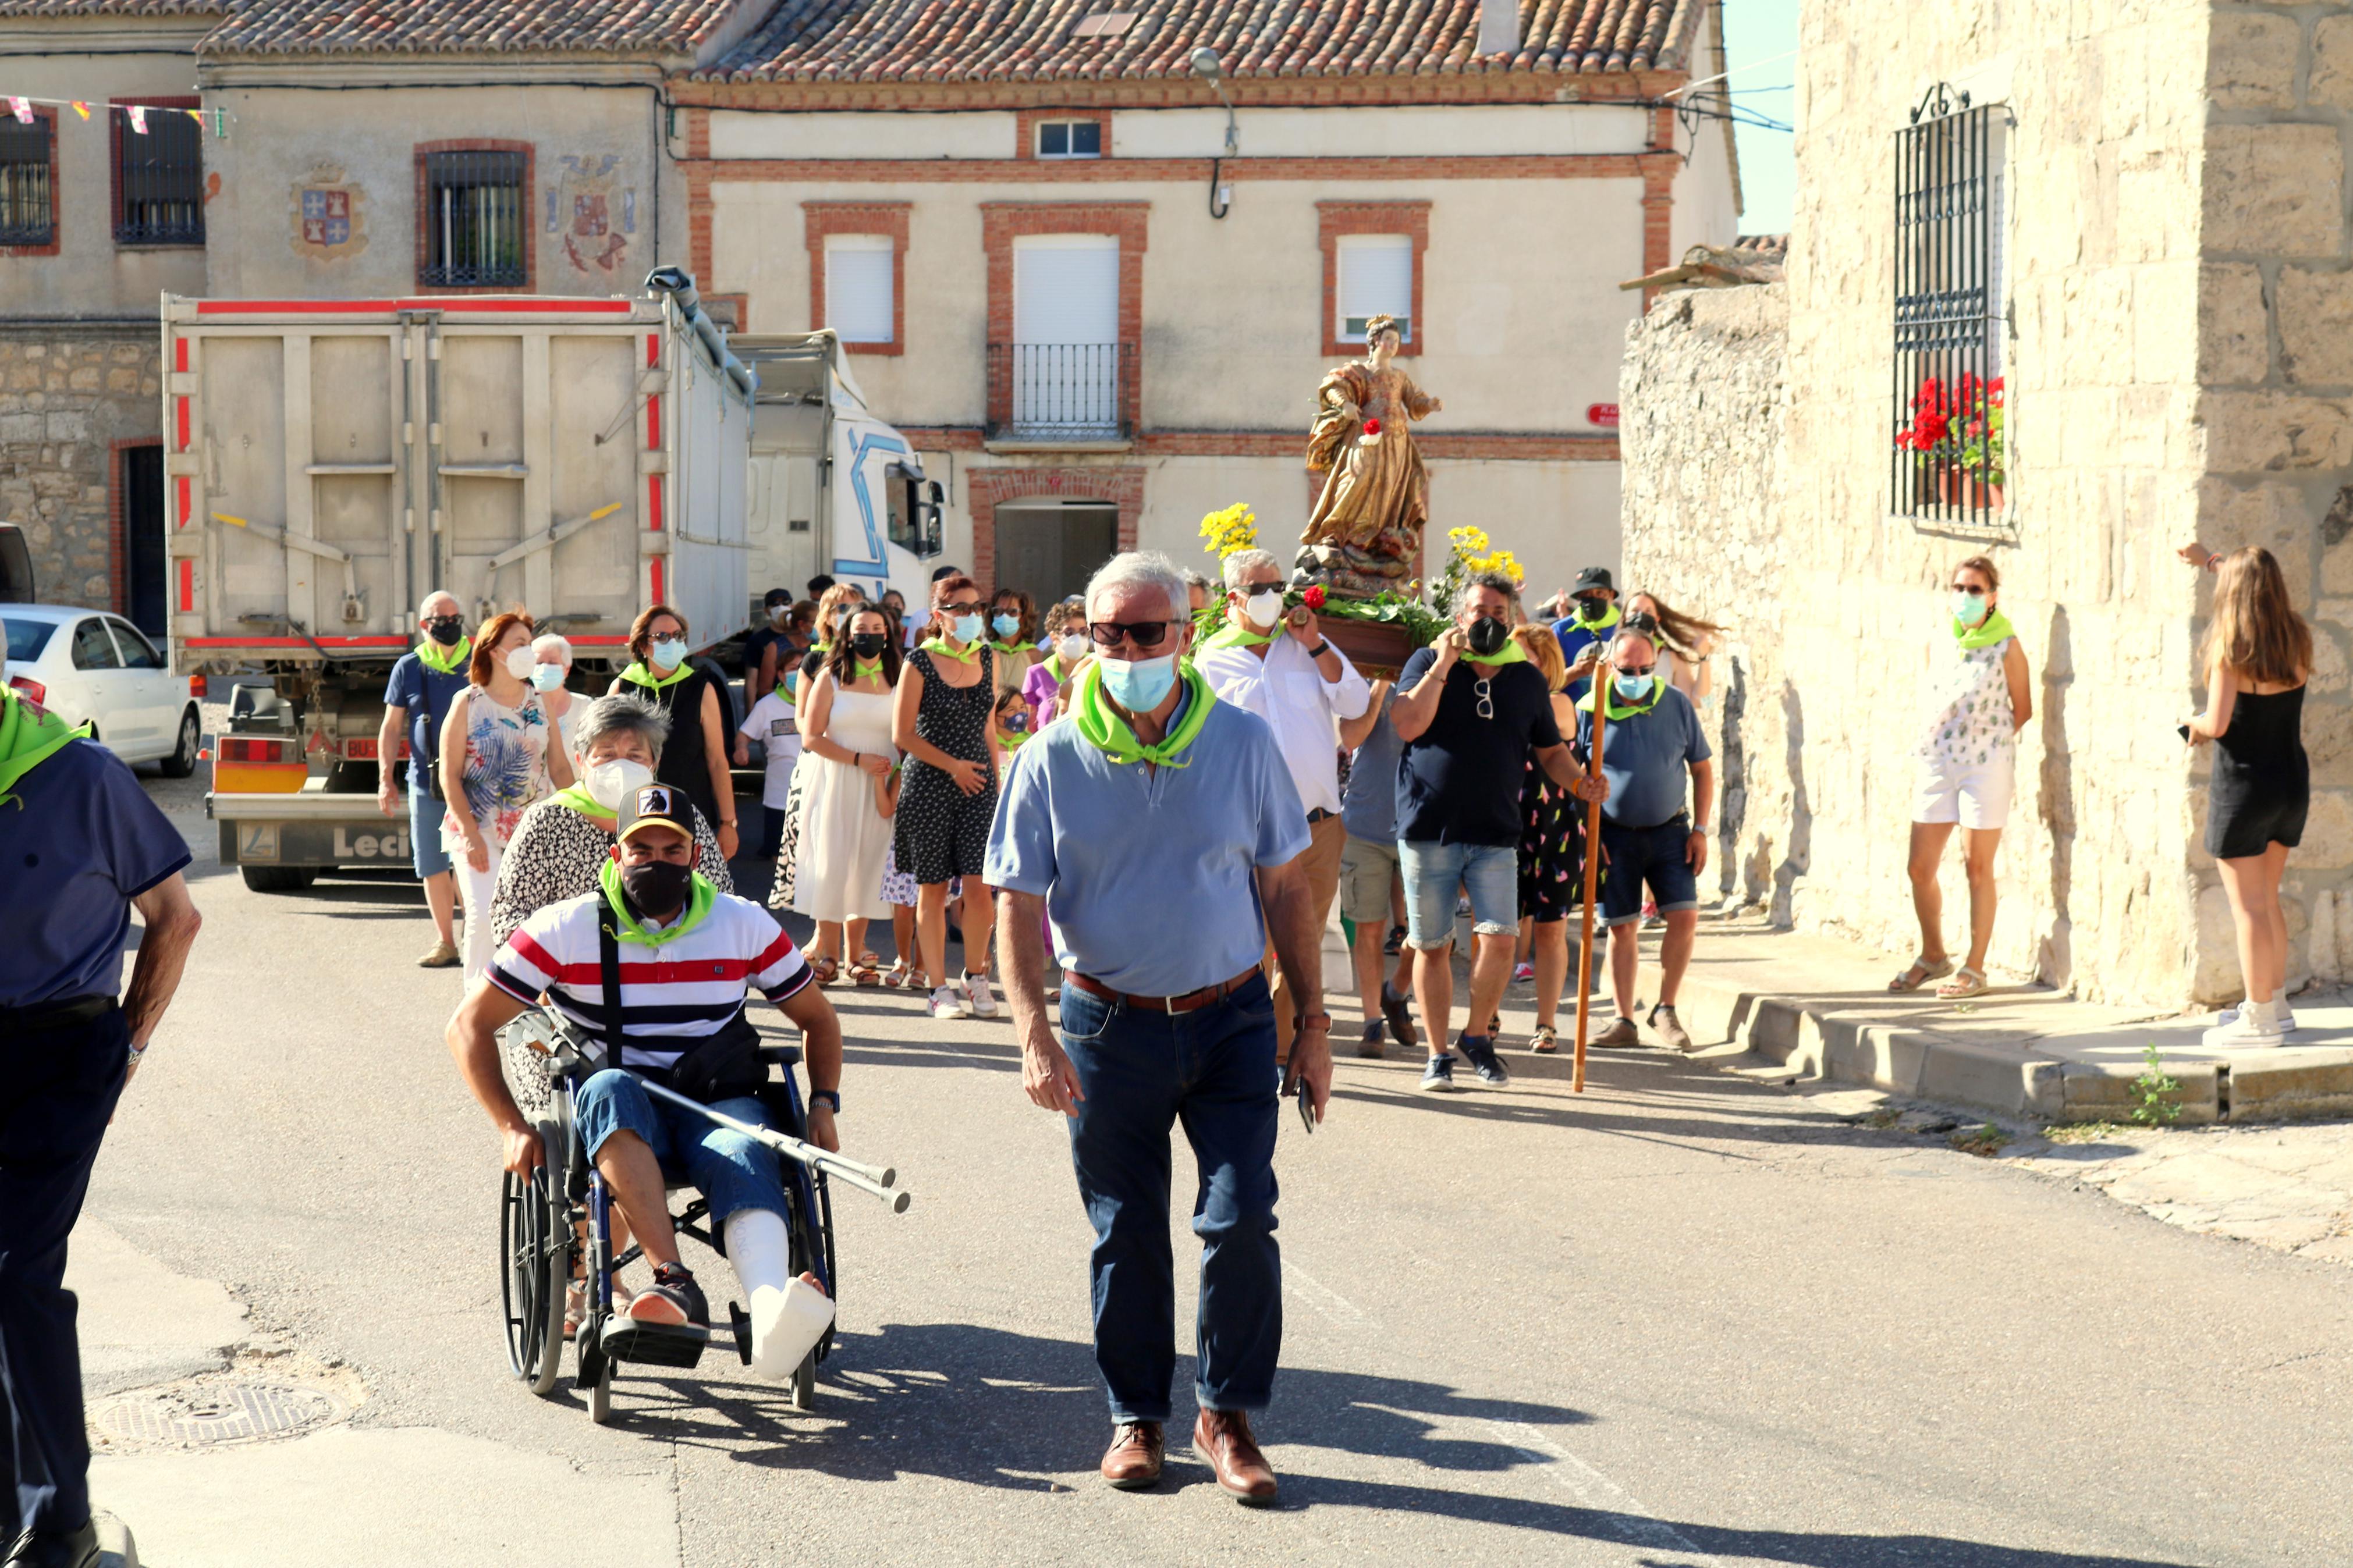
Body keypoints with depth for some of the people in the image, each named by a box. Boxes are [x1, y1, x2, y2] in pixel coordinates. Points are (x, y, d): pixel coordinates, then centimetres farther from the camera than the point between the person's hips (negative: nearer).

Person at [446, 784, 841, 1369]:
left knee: (745, 1159, -36)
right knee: (609, 1089, -39)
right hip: (620, 1122, -1)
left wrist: (823, 1102, 3)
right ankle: (675, 1282, -54)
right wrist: (514, 1128, -8)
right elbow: (468, 1026, 4)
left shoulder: (745, 924, 9)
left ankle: (772, 1316, -67)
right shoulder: (566, 930, 3)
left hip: (720, 1106, 1)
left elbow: (818, 1019, 21)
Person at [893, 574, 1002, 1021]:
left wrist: (996, 780, 14)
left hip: (978, 783, 3)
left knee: (979, 883, -7)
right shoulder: (920, 662, -4)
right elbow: (903, 734, -5)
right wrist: (953, 766, -7)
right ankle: (940, 987, 10)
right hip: (929, 784, -3)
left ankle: (976, 977, 9)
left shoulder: (987, 657, 10)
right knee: (933, 888, 2)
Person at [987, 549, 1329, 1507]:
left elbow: (1284, 888, 5)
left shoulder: (1242, 744, -2)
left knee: (1241, 1220, -7)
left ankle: (1226, 1415, 9)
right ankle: (1136, 1418, 23)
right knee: (1125, 1233, 8)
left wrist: (1312, 1022, 4)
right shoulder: (1052, 762, -5)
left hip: (1231, 1021, 0)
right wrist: (1035, 1035, -17)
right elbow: (1019, 907, -5)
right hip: (1110, 1025, 0)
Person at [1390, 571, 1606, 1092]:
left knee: (1499, 937, -12)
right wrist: (1443, 664, -13)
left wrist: (1579, 781, -2)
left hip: (1496, 835, 2)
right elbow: (1408, 725, -12)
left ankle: (1477, 1034, 11)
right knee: (1431, 946, 4)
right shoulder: (1428, 662, 3)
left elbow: (1550, 750, 18)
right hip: (1428, 832, -2)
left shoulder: (1526, 678, 11)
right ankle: (1438, 1055, 16)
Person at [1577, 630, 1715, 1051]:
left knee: (1685, 917, -10)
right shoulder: (1590, 709, -6)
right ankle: (1624, 1021, 12)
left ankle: (1665, 1010, 6)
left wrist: (1700, 830, 0)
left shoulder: (1677, 704, -2)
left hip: (1669, 829, 1)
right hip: (1614, 834, -1)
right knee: (1621, 929, 2)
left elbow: (1702, 768, 6)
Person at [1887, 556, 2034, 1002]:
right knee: (1920, 868, 6)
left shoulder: (2006, 647, -5)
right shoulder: (1939, 646, 9)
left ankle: (1975, 969, 9)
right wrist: (1926, 746, 9)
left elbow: (2022, 711, 1)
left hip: (1985, 765, -5)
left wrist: (1989, 743, 1)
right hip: (1936, 764, 5)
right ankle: (1933, 956, 25)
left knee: (1978, 868, 1)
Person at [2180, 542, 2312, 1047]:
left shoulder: (2230, 650, -17)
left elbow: (2217, 725, -21)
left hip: (2245, 784, -7)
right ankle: (2275, 1002, 27)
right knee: (2267, 899, 20)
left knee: (2248, 906, 0)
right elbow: (2262, 588, 23)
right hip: (2292, 780, 7)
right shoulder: (2296, 638, 2)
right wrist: (2211, 561, 31)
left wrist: (2194, 725, 1)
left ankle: (2259, 1019, 3)